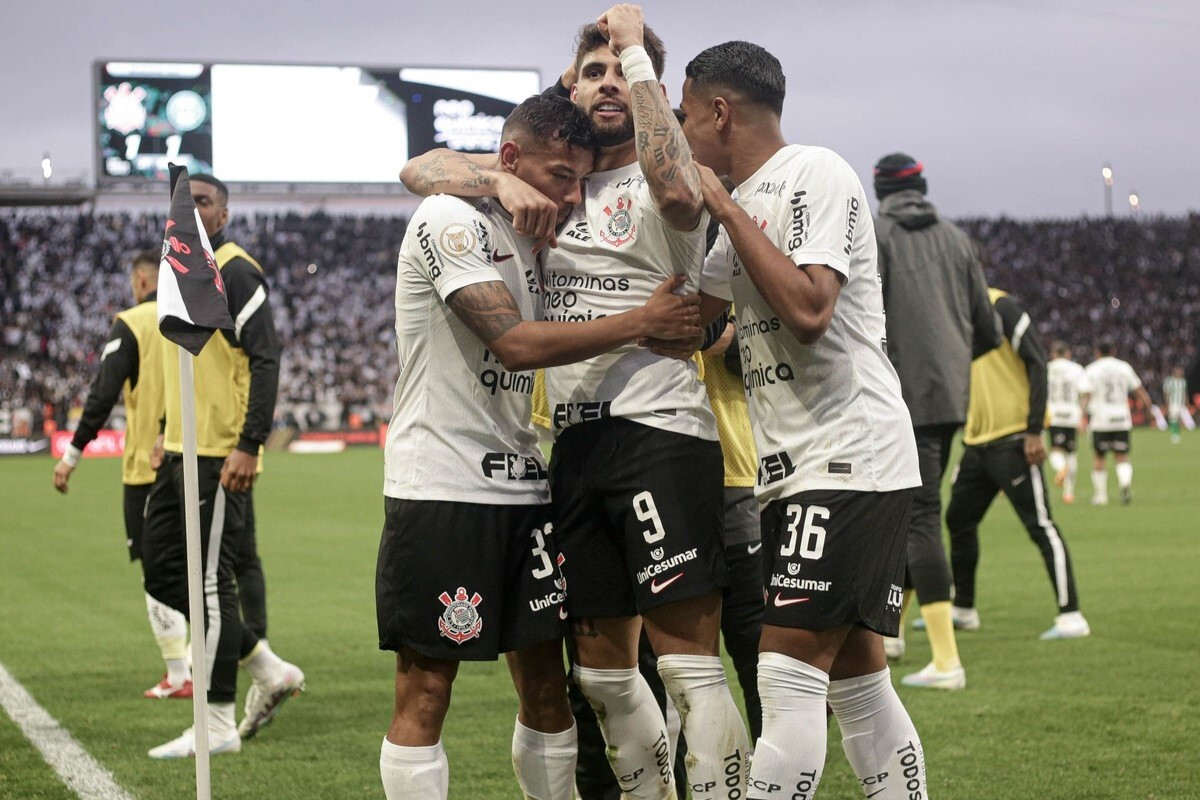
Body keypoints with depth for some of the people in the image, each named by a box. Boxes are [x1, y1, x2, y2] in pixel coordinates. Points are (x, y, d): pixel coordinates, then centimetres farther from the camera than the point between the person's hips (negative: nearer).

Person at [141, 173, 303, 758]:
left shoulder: (235, 272, -11)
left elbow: (265, 361, -17)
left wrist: (249, 446, -23)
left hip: (221, 455, -10)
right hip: (181, 450, 10)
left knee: (211, 581, -5)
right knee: (162, 571, 9)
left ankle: (218, 725, 3)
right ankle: (269, 670, 20)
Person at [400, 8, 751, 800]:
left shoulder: (661, 186, -2)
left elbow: (677, 190, -28)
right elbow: (421, 169, 11)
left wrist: (638, 51, -17)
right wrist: (505, 182, -10)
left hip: (660, 431, -7)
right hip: (577, 441, 7)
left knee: (691, 664, -11)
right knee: (604, 668, 13)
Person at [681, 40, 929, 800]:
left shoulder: (815, 174, -10)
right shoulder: (749, 202, 19)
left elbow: (807, 310, -23)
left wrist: (725, 207, -14)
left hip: (848, 460, -10)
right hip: (799, 471, 10)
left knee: (789, 677, -13)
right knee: (856, 678, 9)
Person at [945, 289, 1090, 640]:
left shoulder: (1001, 307, -11)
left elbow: (1036, 364, -15)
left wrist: (1034, 430, -20)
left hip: (1012, 439, -9)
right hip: (977, 440, 9)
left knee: (1040, 525, -9)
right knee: (959, 520, 15)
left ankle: (1071, 617, -8)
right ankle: (962, 608, 30)